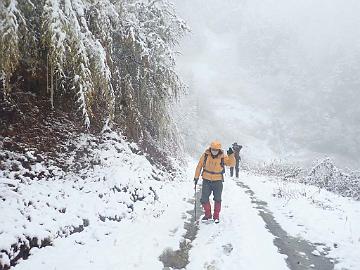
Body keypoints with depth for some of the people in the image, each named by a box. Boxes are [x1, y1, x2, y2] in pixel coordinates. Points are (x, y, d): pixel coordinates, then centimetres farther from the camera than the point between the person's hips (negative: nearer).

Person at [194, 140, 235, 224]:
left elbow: (231, 163, -15)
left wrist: (231, 155, -32)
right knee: (204, 199, 4)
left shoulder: (223, 157, -10)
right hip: (206, 180, 1)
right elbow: (199, 165, 0)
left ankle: (216, 216, 26)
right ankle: (208, 215, 25)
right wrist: (196, 177, 3)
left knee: (218, 200, 9)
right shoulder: (205, 155, -8)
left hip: (218, 181, -1)